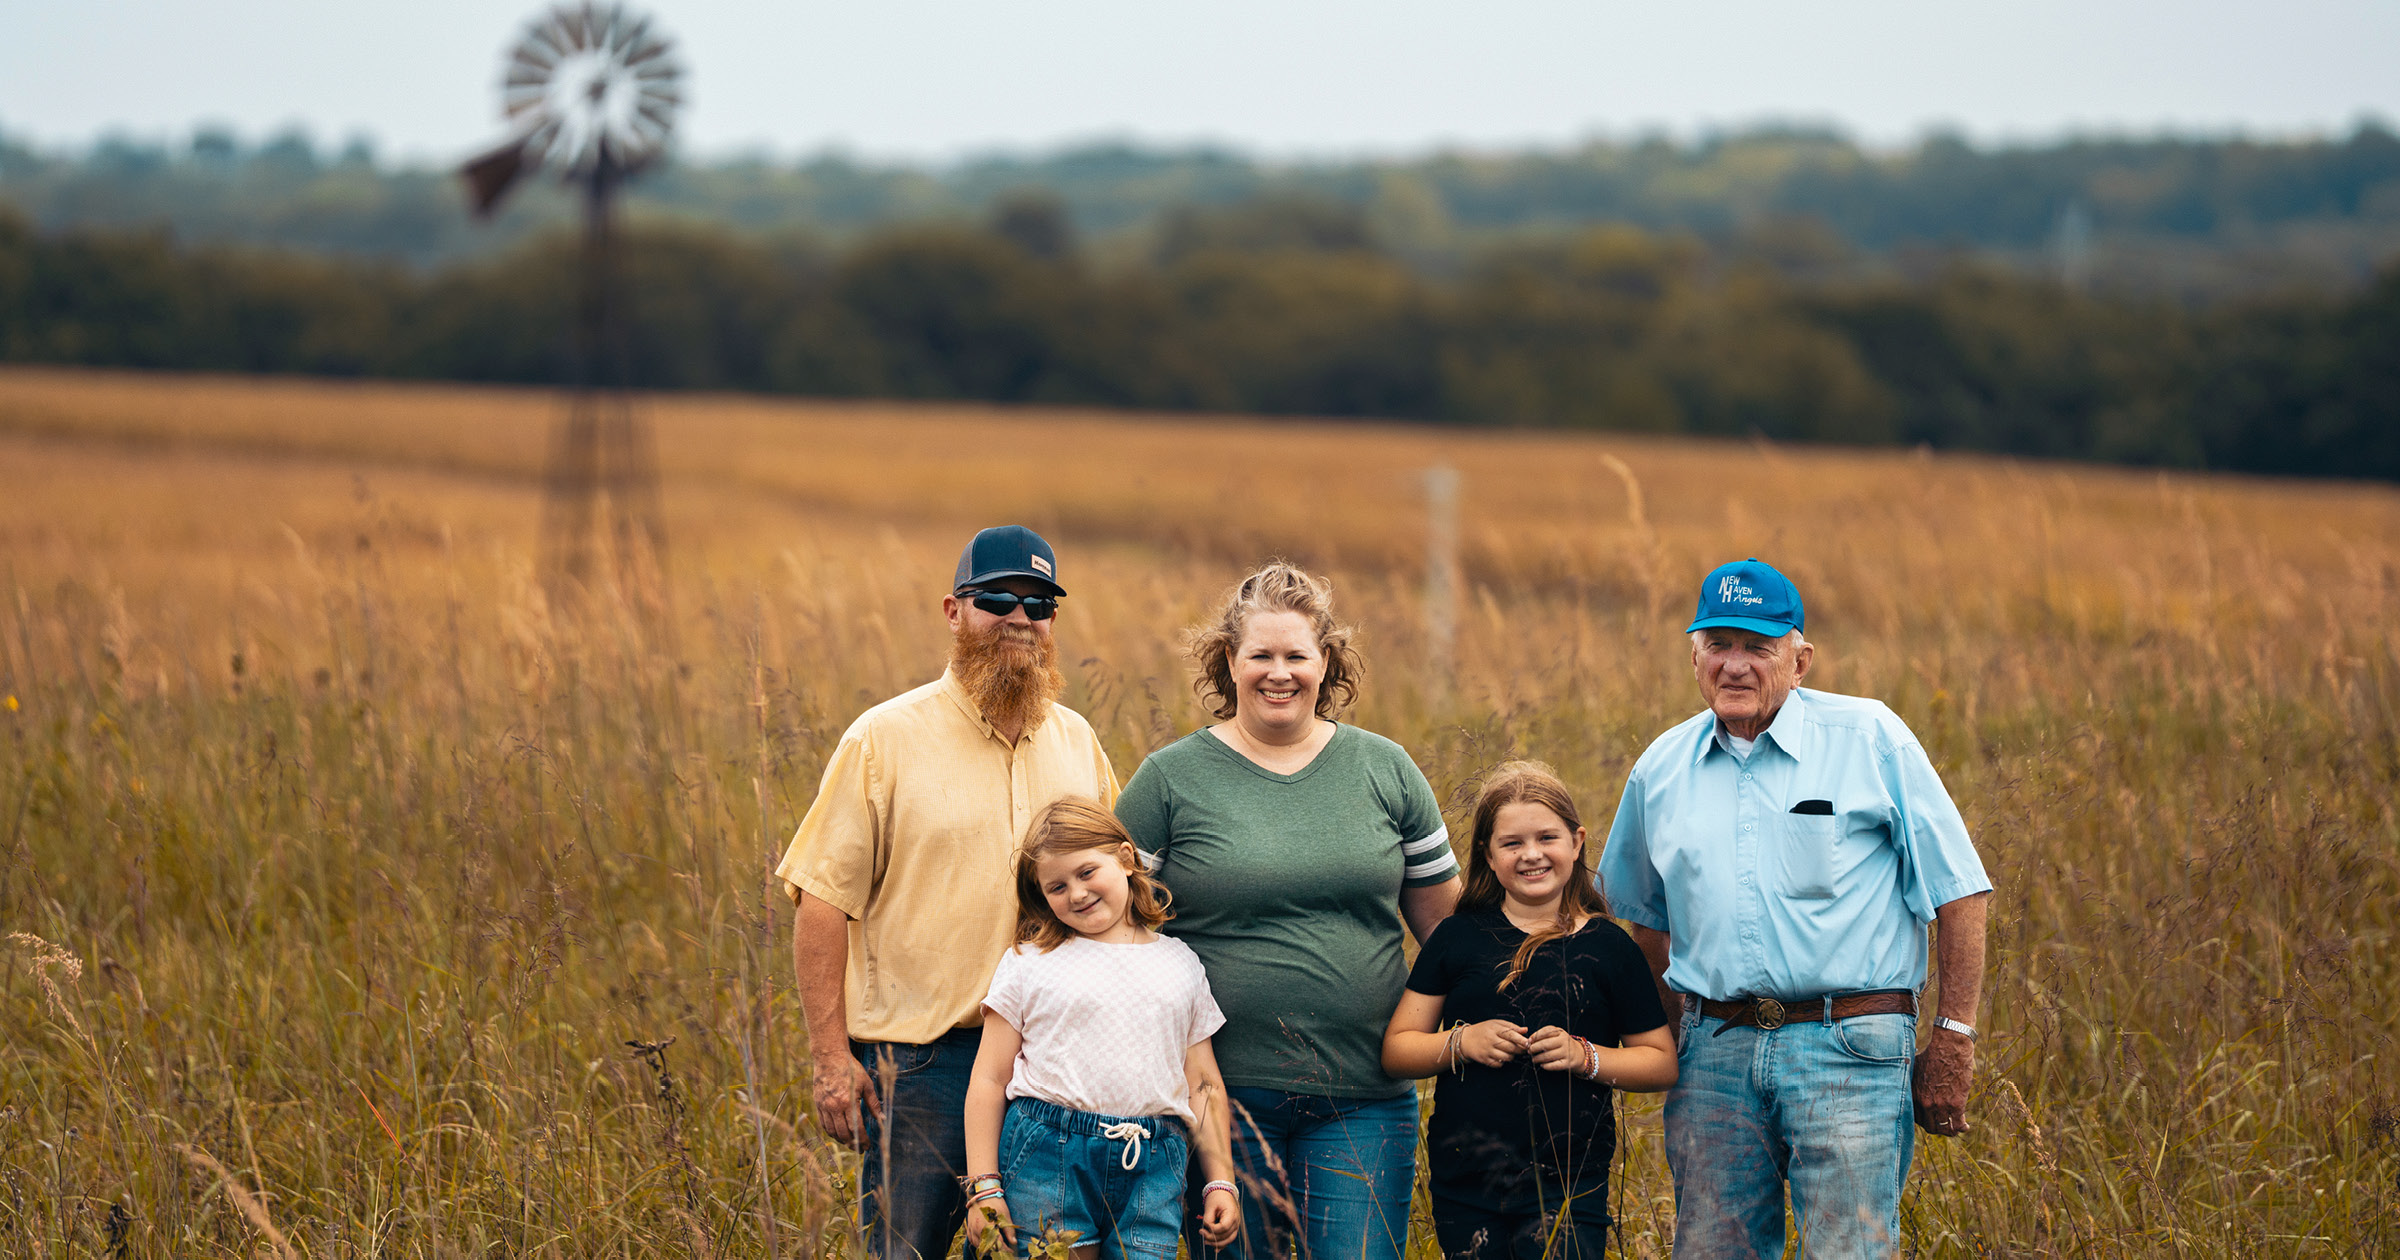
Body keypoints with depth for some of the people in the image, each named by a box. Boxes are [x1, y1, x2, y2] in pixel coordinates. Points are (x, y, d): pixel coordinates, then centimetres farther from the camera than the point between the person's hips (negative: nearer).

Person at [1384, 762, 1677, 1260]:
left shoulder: (1607, 947, 4)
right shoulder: (1459, 938, 6)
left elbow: (1661, 1063, 7)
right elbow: (1396, 1050, 7)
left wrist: (1586, 1056, -10)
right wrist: (1461, 1043, -11)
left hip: (1568, 1187, -2)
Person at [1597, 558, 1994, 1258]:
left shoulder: (1870, 740, -1)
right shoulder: (1661, 769, 11)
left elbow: (1958, 892, -1)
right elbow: (1647, 919, 26)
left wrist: (1954, 1038, -5)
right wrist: (1667, 1042, 19)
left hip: (1848, 1050, -4)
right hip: (1716, 1053, 4)